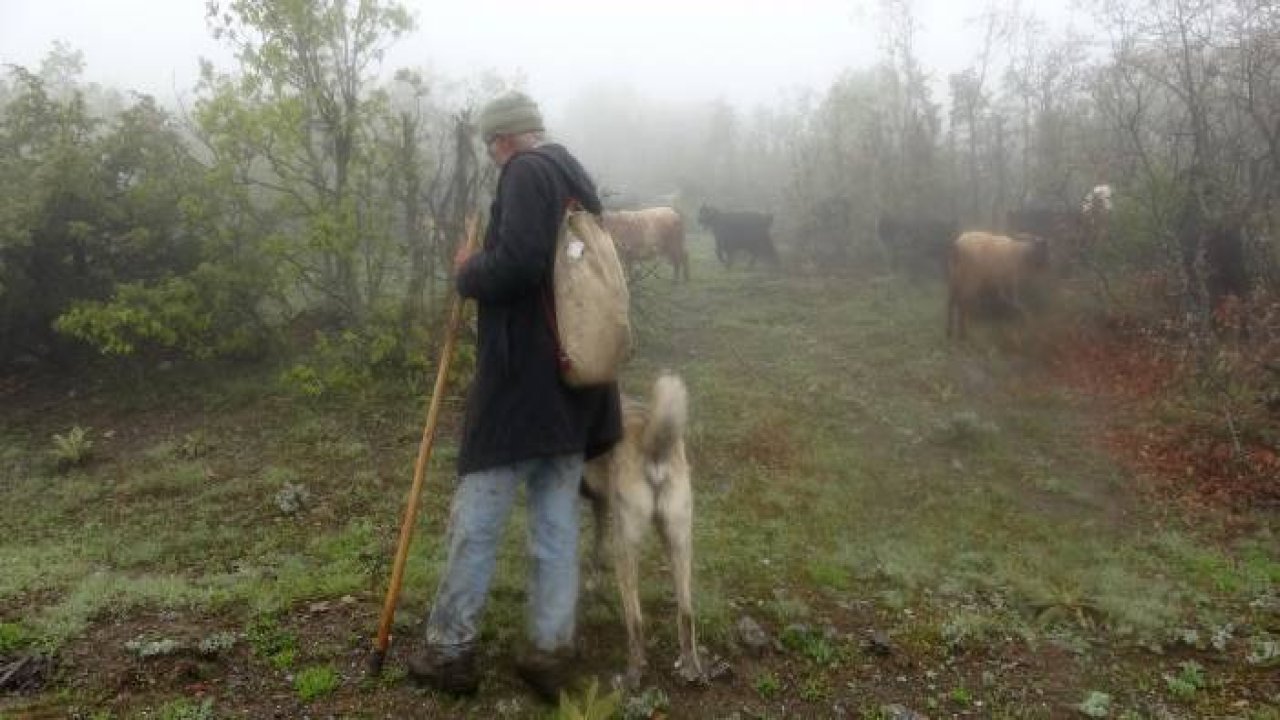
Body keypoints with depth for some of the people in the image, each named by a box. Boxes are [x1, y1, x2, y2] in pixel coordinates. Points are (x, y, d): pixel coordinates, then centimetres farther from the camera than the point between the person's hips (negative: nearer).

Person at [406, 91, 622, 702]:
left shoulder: (527, 171, -8)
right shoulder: (579, 180, 18)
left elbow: (516, 264, -23)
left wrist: (467, 272, -4)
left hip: (522, 379, -8)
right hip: (575, 379, 9)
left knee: (477, 519, 2)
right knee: (558, 521, 10)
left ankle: (449, 651, 12)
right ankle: (551, 653, 15)